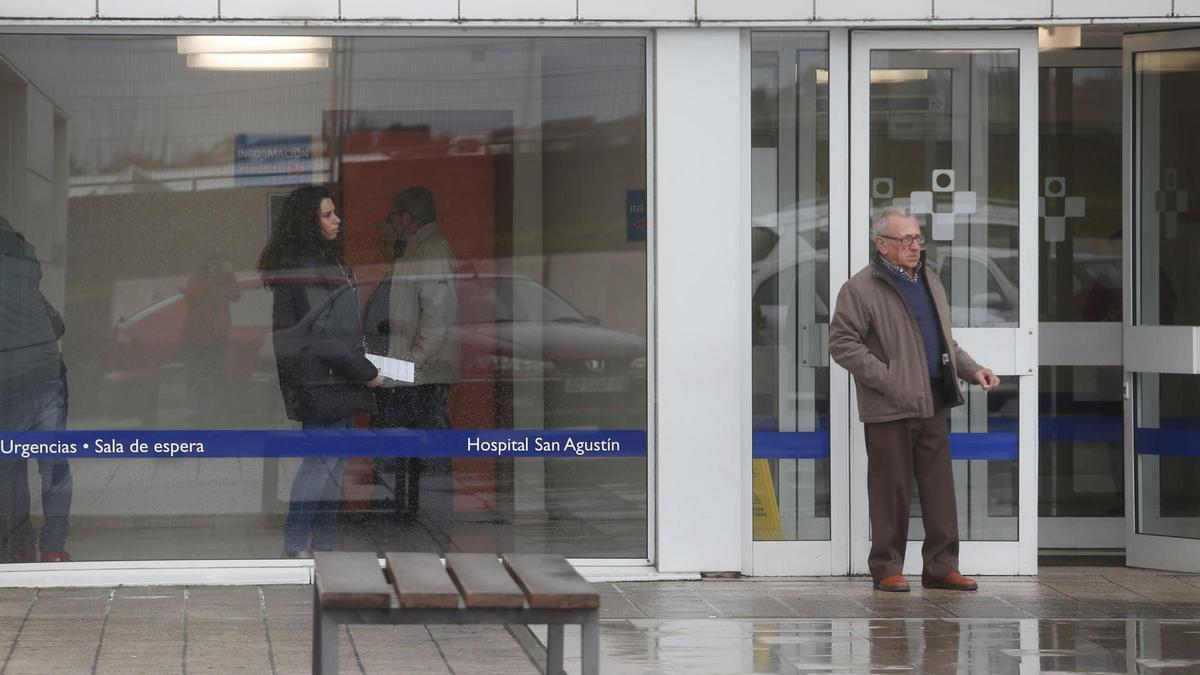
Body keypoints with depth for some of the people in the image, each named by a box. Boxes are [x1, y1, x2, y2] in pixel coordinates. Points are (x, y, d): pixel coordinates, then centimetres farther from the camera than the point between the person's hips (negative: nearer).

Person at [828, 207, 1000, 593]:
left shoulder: (930, 284, 18)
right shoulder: (861, 289, -6)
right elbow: (842, 344, -11)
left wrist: (973, 371, 10)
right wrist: (888, 380, -16)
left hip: (932, 405, 7)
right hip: (889, 409, -7)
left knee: (939, 488, 6)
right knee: (891, 490, -1)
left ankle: (942, 567, 11)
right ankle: (887, 568, 7)